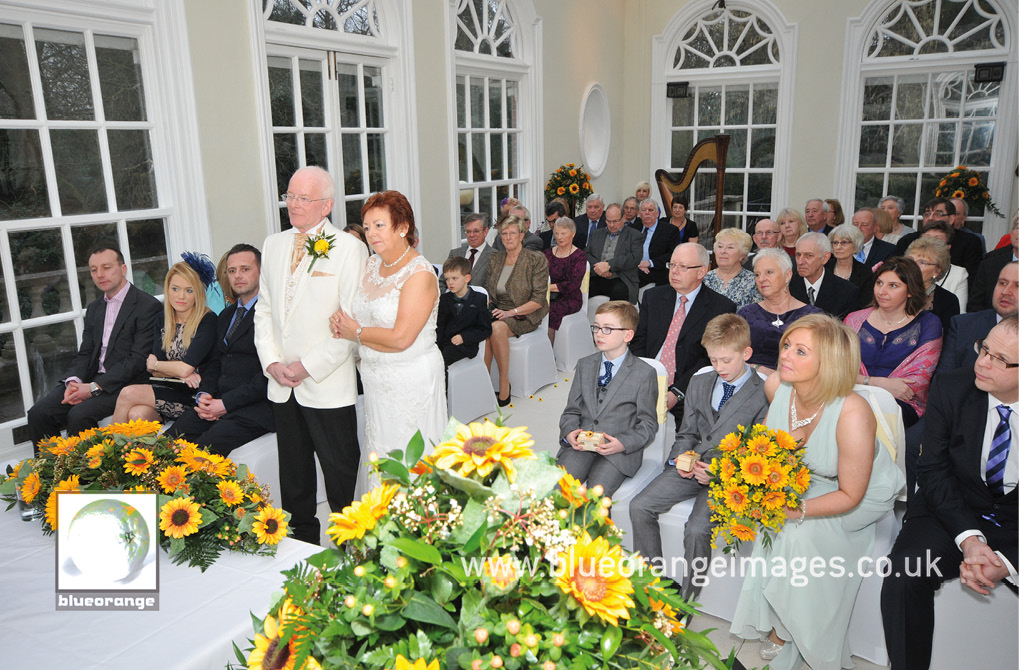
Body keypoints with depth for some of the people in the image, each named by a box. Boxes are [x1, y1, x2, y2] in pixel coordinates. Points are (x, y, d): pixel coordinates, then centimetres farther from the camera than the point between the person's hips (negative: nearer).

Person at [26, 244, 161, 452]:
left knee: (79, 415, -28)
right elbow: (84, 353, 15)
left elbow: (138, 359, -15)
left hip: (124, 383, -7)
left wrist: (94, 388, -18)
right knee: (38, 413, -9)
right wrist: (73, 381, -7)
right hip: (91, 379, 7)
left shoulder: (148, 306, -9)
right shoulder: (94, 308, 19)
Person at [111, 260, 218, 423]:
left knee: (128, 394, -19)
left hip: (194, 395, -5)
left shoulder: (208, 320, -9)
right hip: (168, 389, 5)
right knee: (136, 414, -27)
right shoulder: (162, 320, 11)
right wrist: (178, 374, -14)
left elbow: (185, 368, -16)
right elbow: (155, 372, 6)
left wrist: (153, 364, 1)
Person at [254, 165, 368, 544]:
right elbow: (264, 309, 13)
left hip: (327, 385, -6)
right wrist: (271, 362, 0)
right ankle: (301, 545, 35)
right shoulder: (274, 245, 11)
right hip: (281, 385, 6)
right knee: (293, 477, 18)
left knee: (341, 472, 4)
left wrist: (308, 366, -15)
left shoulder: (348, 248, -9)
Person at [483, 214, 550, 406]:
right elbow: (488, 291, 18)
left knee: (497, 328, -35)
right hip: (498, 312, 4)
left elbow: (538, 299, -9)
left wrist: (511, 312, -18)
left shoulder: (536, 260, -4)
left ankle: (504, 384, -27)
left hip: (525, 316, -4)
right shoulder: (495, 259, 12)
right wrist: (487, 306, -6)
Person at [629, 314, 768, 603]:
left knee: (697, 530, -27)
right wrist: (681, 458, -4)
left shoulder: (762, 395, -8)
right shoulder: (699, 383, 12)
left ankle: (684, 605, -5)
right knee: (639, 507, -9)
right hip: (691, 467, 6)